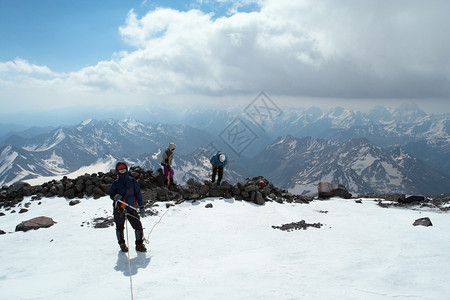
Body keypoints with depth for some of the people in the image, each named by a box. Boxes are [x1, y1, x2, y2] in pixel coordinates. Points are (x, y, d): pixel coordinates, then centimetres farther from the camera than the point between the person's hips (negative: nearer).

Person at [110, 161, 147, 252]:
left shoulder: (132, 181, 7)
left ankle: (139, 244, 9)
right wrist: (115, 197, -16)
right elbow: (111, 195, 9)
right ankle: (122, 244, 27)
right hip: (119, 210, 0)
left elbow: (138, 194, 9)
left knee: (138, 226, -5)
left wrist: (141, 207, 5)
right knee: (119, 228, 7)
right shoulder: (116, 183, 6)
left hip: (131, 208, 0)